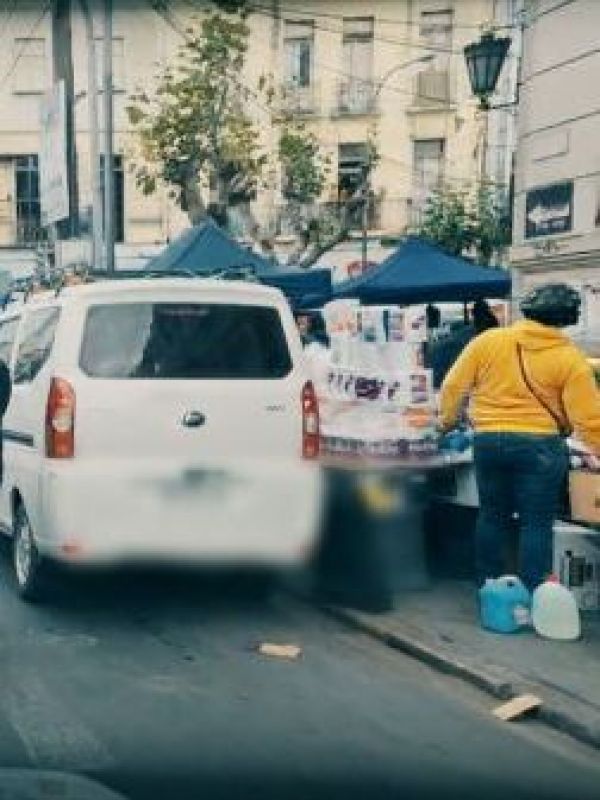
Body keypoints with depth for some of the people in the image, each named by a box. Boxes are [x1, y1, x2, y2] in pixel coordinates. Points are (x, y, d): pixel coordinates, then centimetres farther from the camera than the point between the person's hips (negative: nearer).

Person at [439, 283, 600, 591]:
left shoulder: (488, 341, -1)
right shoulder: (570, 359, -7)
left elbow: (453, 386, 5)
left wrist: (447, 420, 22)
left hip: (489, 441, 3)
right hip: (540, 445, -3)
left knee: (492, 517, 16)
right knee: (536, 524, 4)